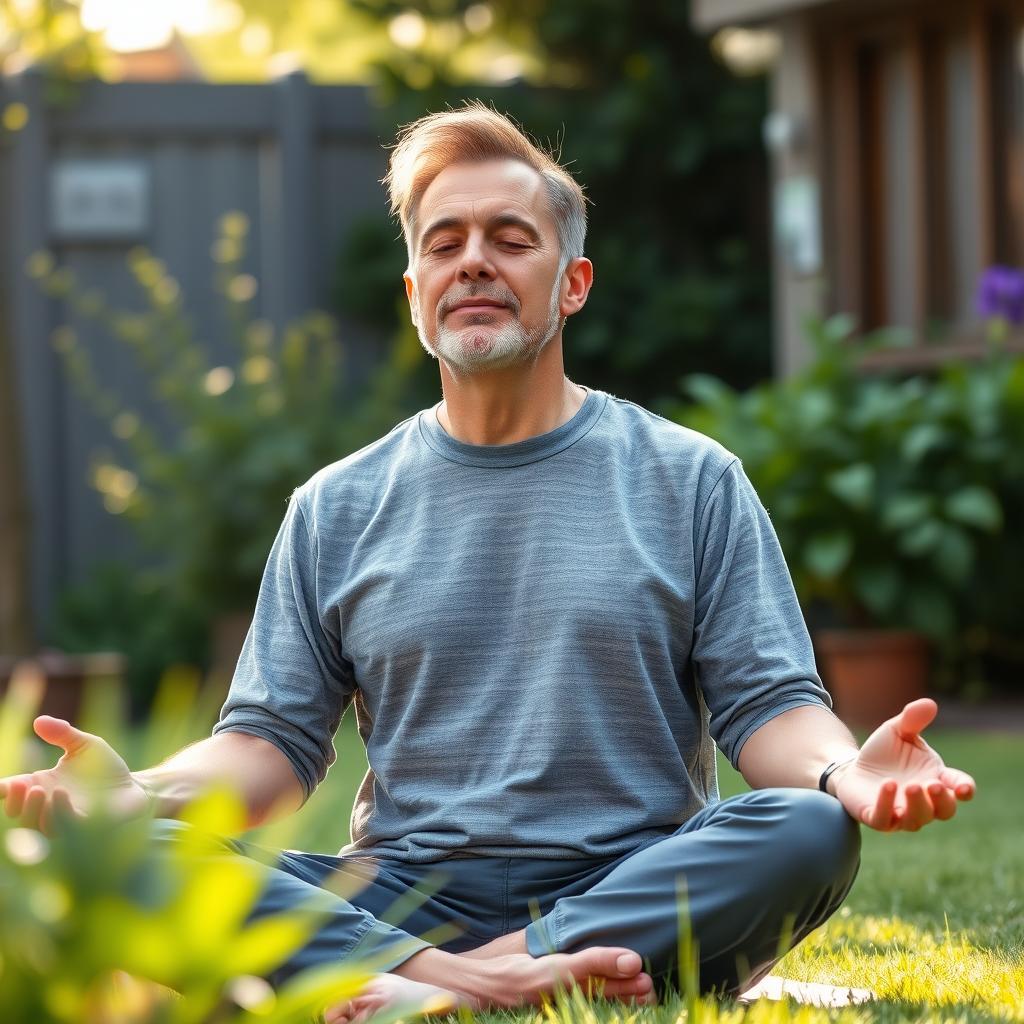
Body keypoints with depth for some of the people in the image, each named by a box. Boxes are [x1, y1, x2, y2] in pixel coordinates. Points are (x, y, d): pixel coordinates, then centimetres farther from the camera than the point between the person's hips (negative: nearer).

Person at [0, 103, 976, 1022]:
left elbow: (769, 705, 4)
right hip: (400, 903, 1)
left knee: (808, 833, -33)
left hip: (636, 895, 0)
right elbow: (271, 743, 10)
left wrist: (845, 773, -19)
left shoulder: (689, 480, 11)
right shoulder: (337, 509, 15)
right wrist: (138, 790, -12)